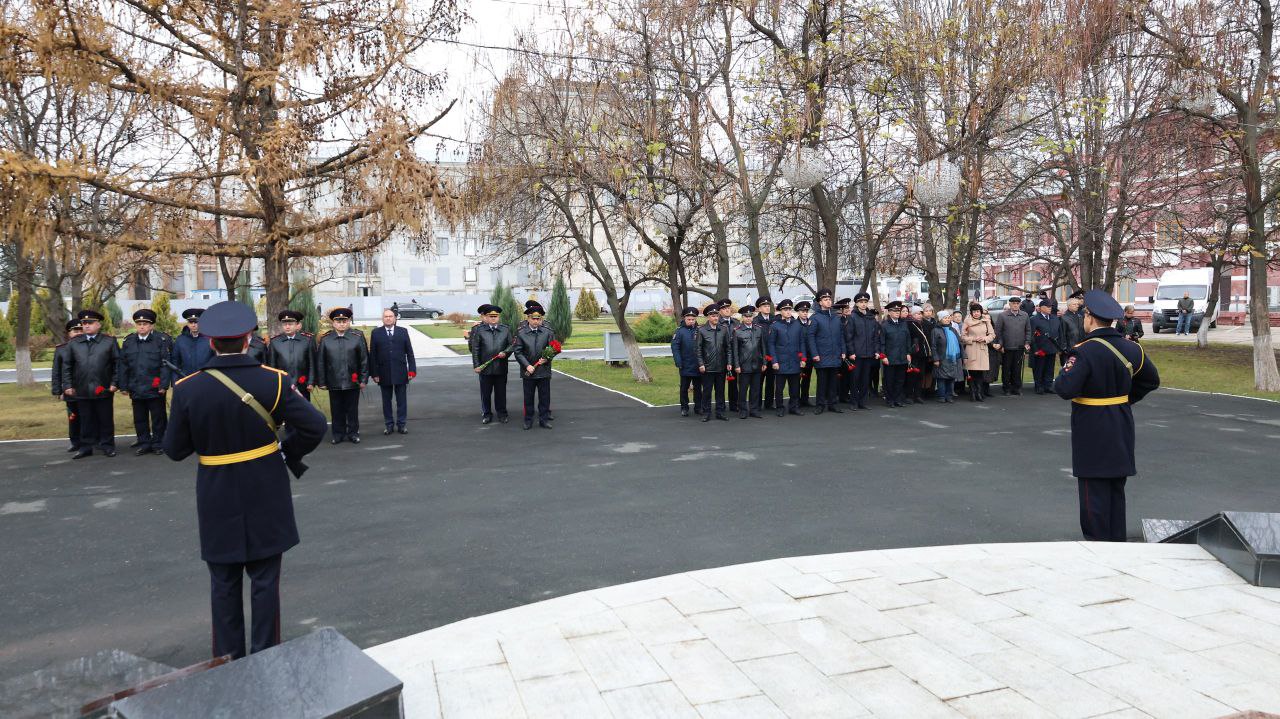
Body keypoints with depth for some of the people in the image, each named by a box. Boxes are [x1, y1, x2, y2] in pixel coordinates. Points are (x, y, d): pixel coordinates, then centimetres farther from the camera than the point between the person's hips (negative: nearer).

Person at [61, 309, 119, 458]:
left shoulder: (110, 342, 3)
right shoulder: (73, 343, 9)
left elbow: (118, 363, 1)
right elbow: (66, 366, 10)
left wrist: (114, 383, -6)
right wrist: (67, 385, 3)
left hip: (103, 389, -2)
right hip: (82, 390, 2)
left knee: (106, 419, 5)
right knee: (86, 420, 7)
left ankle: (107, 446, 14)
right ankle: (86, 447, 15)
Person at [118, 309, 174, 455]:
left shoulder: (162, 340, -4)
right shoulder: (128, 342, 9)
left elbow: (166, 364, -8)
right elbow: (123, 365, 10)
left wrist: (164, 385, -13)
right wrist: (123, 386, 5)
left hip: (155, 388, -4)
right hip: (136, 388, 4)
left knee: (158, 418, 5)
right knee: (139, 418, 10)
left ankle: (158, 443, 15)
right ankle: (144, 443, 19)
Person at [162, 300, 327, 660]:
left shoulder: (187, 389, -10)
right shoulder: (273, 381, -13)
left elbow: (174, 450, -4)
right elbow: (315, 425, -15)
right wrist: (288, 453, 2)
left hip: (218, 501, 1)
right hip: (266, 498, -1)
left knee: (224, 584, 14)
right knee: (265, 580, 10)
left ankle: (228, 659, 23)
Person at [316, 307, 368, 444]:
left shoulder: (358, 337, -2)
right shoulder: (325, 339, 1)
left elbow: (364, 360, -1)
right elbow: (320, 362, 3)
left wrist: (363, 380, -4)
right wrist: (322, 382, 0)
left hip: (352, 382, -1)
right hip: (334, 383, 1)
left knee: (352, 409, 9)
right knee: (336, 410, 9)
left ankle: (353, 433, 21)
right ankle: (338, 434, 21)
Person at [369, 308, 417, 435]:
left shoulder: (403, 331, 5)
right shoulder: (376, 333, 3)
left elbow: (409, 352, 4)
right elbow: (372, 355, 2)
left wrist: (412, 370, -2)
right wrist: (374, 373, -4)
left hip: (400, 372, 0)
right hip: (384, 373, 0)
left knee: (402, 400, 5)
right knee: (386, 401, 7)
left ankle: (401, 424, 14)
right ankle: (389, 424, 16)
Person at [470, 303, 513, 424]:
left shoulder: (506, 329, 6)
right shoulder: (478, 330, -2)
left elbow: (511, 344, 8)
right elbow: (474, 349, -3)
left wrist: (505, 352, -12)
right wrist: (476, 365, -7)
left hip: (501, 367, 2)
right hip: (485, 368, -1)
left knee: (501, 392, 10)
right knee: (485, 392, 8)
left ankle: (502, 414, 22)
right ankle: (486, 414, 21)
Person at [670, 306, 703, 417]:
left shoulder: (699, 330, 3)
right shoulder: (680, 331, -4)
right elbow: (675, 348, -7)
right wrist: (678, 362, -13)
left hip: (698, 366, 2)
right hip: (685, 366, -2)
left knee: (698, 387, 10)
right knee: (684, 388, 6)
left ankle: (698, 407, 20)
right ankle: (684, 408, 15)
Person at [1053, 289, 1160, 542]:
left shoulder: (1085, 352, -20)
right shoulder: (1131, 348, 3)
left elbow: (1065, 389, -26)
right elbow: (1152, 380, 16)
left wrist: (1064, 372, -7)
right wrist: (1126, 398, 16)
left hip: (1092, 432, -7)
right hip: (1122, 429, 7)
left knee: (1094, 490, 1)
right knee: (1116, 488, 16)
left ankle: (1097, 540, 6)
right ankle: (1118, 538, 25)